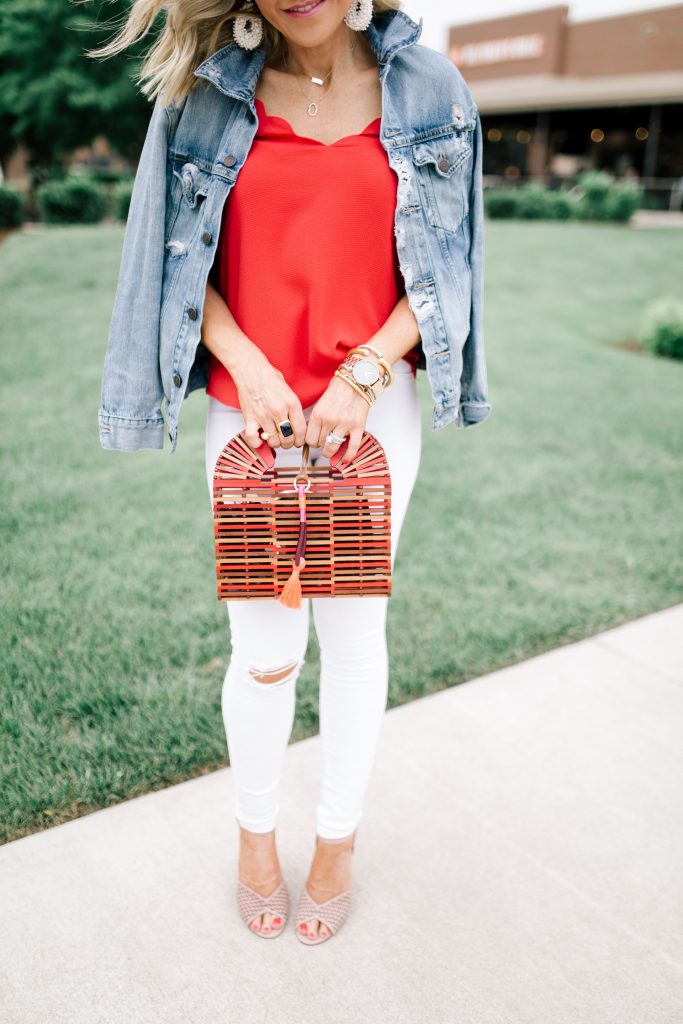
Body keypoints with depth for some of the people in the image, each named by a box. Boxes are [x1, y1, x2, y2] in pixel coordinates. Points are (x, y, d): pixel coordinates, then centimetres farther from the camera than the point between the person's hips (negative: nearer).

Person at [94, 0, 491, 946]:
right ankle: (255, 827, 33)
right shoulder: (211, 94, 4)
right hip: (250, 411, 0)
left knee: (354, 629, 9)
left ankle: (339, 836, 33)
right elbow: (187, 257, 4)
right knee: (267, 651, 3)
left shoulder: (427, 93, 4)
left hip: (372, 409, 1)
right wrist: (249, 366, -11)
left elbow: (442, 265, 4)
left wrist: (364, 374, -10)